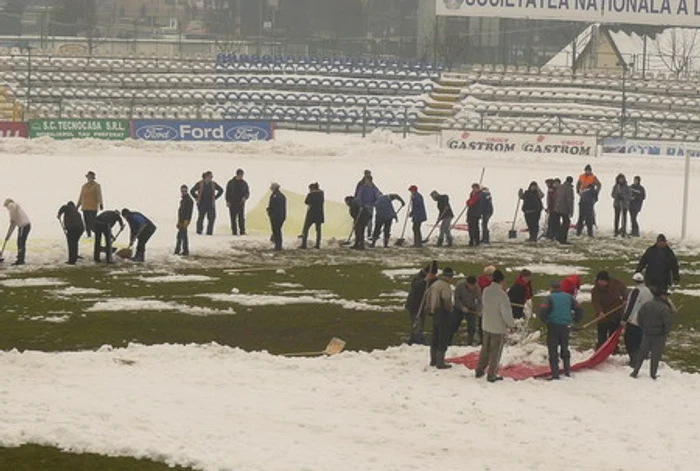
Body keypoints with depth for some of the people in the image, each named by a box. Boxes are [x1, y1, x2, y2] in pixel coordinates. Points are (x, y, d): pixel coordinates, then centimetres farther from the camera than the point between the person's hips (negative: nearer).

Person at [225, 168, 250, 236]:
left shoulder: (244, 183, 9)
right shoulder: (231, 182, 6)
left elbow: (247, 192, 11)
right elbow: (227, 192, 7)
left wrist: (245, 197, -10)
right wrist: (227, 201, -4)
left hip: (241, 203, 0)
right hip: (232, 203, 0)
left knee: (241, 218, -7)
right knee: (233, 218, 0)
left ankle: (242, 231, -5)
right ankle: (234, 231, 3)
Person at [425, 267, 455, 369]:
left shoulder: (435, 284, 11)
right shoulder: (445, 286, -18)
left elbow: (427, 295, 18)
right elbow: (446, 300, -27)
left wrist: (429, 308, 22)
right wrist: (451, 308, -9)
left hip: (435, 313, 9)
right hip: (443, 313, -9)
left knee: (435, 337, 19)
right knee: (443, 338, -3)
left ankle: (433, 360, 28)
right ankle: (440, 362, -2)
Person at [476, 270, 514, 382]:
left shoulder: (486, 291, -4)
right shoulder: (501, 294, -24)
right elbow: (506, 312, -20)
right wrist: (511, 324, -5)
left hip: (486, 325, 6)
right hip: (498, 327, -6)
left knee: (485, 349, 20)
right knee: (495, 352, 5)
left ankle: (480, 370, 28)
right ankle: (492, 375, 9)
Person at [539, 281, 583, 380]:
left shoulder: (550, 297, -6)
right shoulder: (568, 297, 8)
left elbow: (543, 311, -18)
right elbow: (579, 309, 8)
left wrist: (545, 320, -1)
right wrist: (575, 321, 15)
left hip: (553, 326, -4)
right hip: (566, 326, 4)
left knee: (553, 351, 0)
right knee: (565, 349, 20)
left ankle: (555, 374, -6)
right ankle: (567, 372, 21)